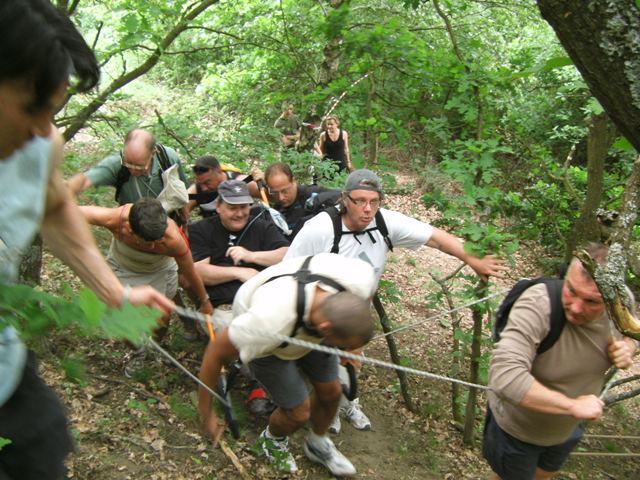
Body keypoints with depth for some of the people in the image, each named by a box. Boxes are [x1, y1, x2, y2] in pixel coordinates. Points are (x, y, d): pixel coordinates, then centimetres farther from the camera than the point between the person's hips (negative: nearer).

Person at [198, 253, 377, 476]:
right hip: (267, 342, -4)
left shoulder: (362, 277, -35)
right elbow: (216, 353, -29)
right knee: (299, 412, -3)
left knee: (330, 391, 9)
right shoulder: (269, 323, -46)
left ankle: (317, 444, 43)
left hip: (309, 327, 4)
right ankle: (273, 440, 35)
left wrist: (350, 348, 0)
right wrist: (205, 412, -18)